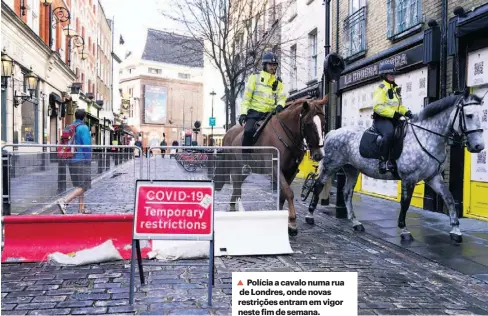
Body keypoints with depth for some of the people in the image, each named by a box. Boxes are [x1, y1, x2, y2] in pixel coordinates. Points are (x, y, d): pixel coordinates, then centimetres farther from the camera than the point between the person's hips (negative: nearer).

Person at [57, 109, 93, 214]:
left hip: (71, 160, 8)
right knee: (83, 186, -6)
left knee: (80, 185, 15)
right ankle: (64, 201, -21)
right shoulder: (83, 127, -11)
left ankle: (82, 209, 18)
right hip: (81, 160, -8)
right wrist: (88, 160, -10)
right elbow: (87, 145, -16)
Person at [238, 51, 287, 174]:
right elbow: (246, 96, 2)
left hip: (270, 113, 4)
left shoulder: (278, 82, 17)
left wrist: (280, 105, -16)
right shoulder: (255, 77, 6)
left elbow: (282, 97, 9)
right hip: (254, 112, -4)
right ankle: (246, 162, -22)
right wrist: (243, 112, -9)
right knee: (249, 131, -30)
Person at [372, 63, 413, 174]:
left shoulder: (396, 88, 22)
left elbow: (399, 105, 28)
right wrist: (393, 113, -23)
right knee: (389, 133, -36)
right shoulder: (381, 88, -5)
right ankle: (384, 161, -32)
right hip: (381, 119, -9)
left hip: (394, 119, 9)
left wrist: (406, 112, 6)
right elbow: (378, 106, -17)